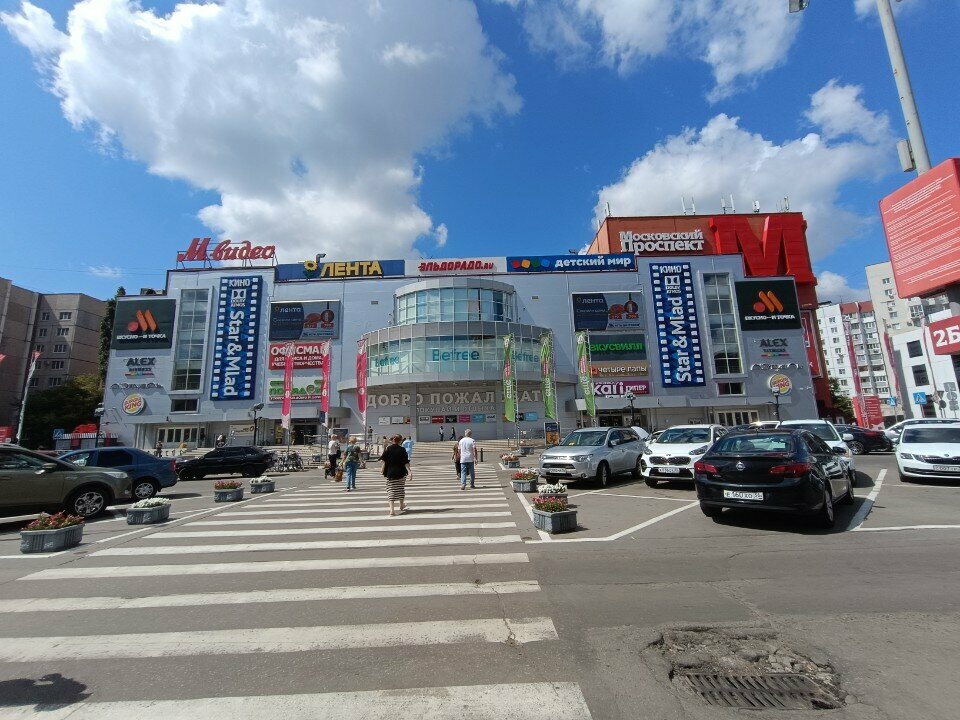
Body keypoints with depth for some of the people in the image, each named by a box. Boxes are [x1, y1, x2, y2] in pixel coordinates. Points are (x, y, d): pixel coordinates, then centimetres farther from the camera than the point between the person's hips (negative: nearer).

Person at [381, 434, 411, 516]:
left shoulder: (388, 449, -7)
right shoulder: (402, 450, -10)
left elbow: (384, 461, -5)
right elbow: (406, 462, -13)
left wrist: (383, 469, 10)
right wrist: (409, 471, -11)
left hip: (390, 473, 0)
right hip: (401, 473, 0)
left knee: (391, 491, 3)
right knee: (401, 489, 19)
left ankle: (392, 510, -8)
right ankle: (401, 506, 37)